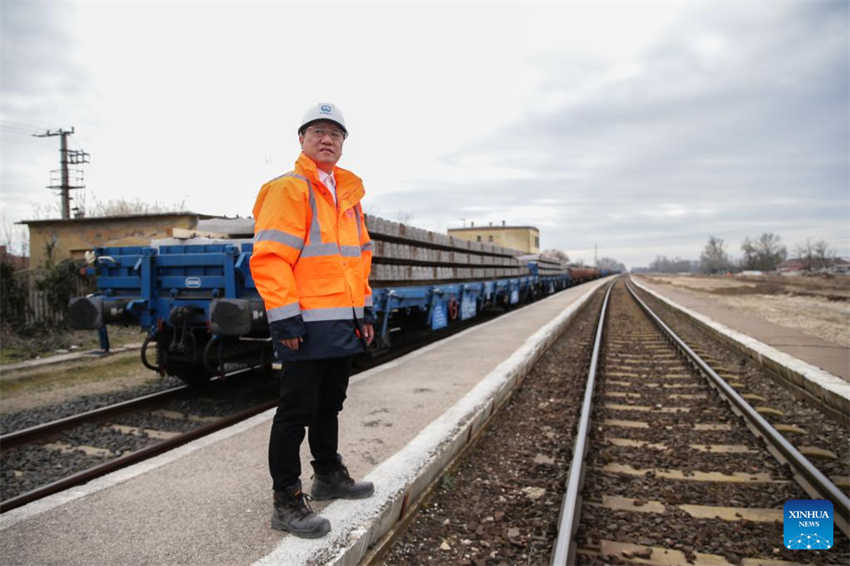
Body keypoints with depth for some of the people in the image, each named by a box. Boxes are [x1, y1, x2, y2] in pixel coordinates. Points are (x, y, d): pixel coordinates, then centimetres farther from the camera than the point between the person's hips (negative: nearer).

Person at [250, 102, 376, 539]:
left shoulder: (348, 194, 17)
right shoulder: (288, 189, -8)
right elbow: (270, 257, -16)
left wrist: (365, 309, 17)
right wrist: (284, 318, -20)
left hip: (344, 323, 8)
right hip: (307, 325, -8)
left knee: (330, 403, 20)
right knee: (297, 410, 0)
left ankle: (328, 474, 37)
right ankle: (287, 501, 13)